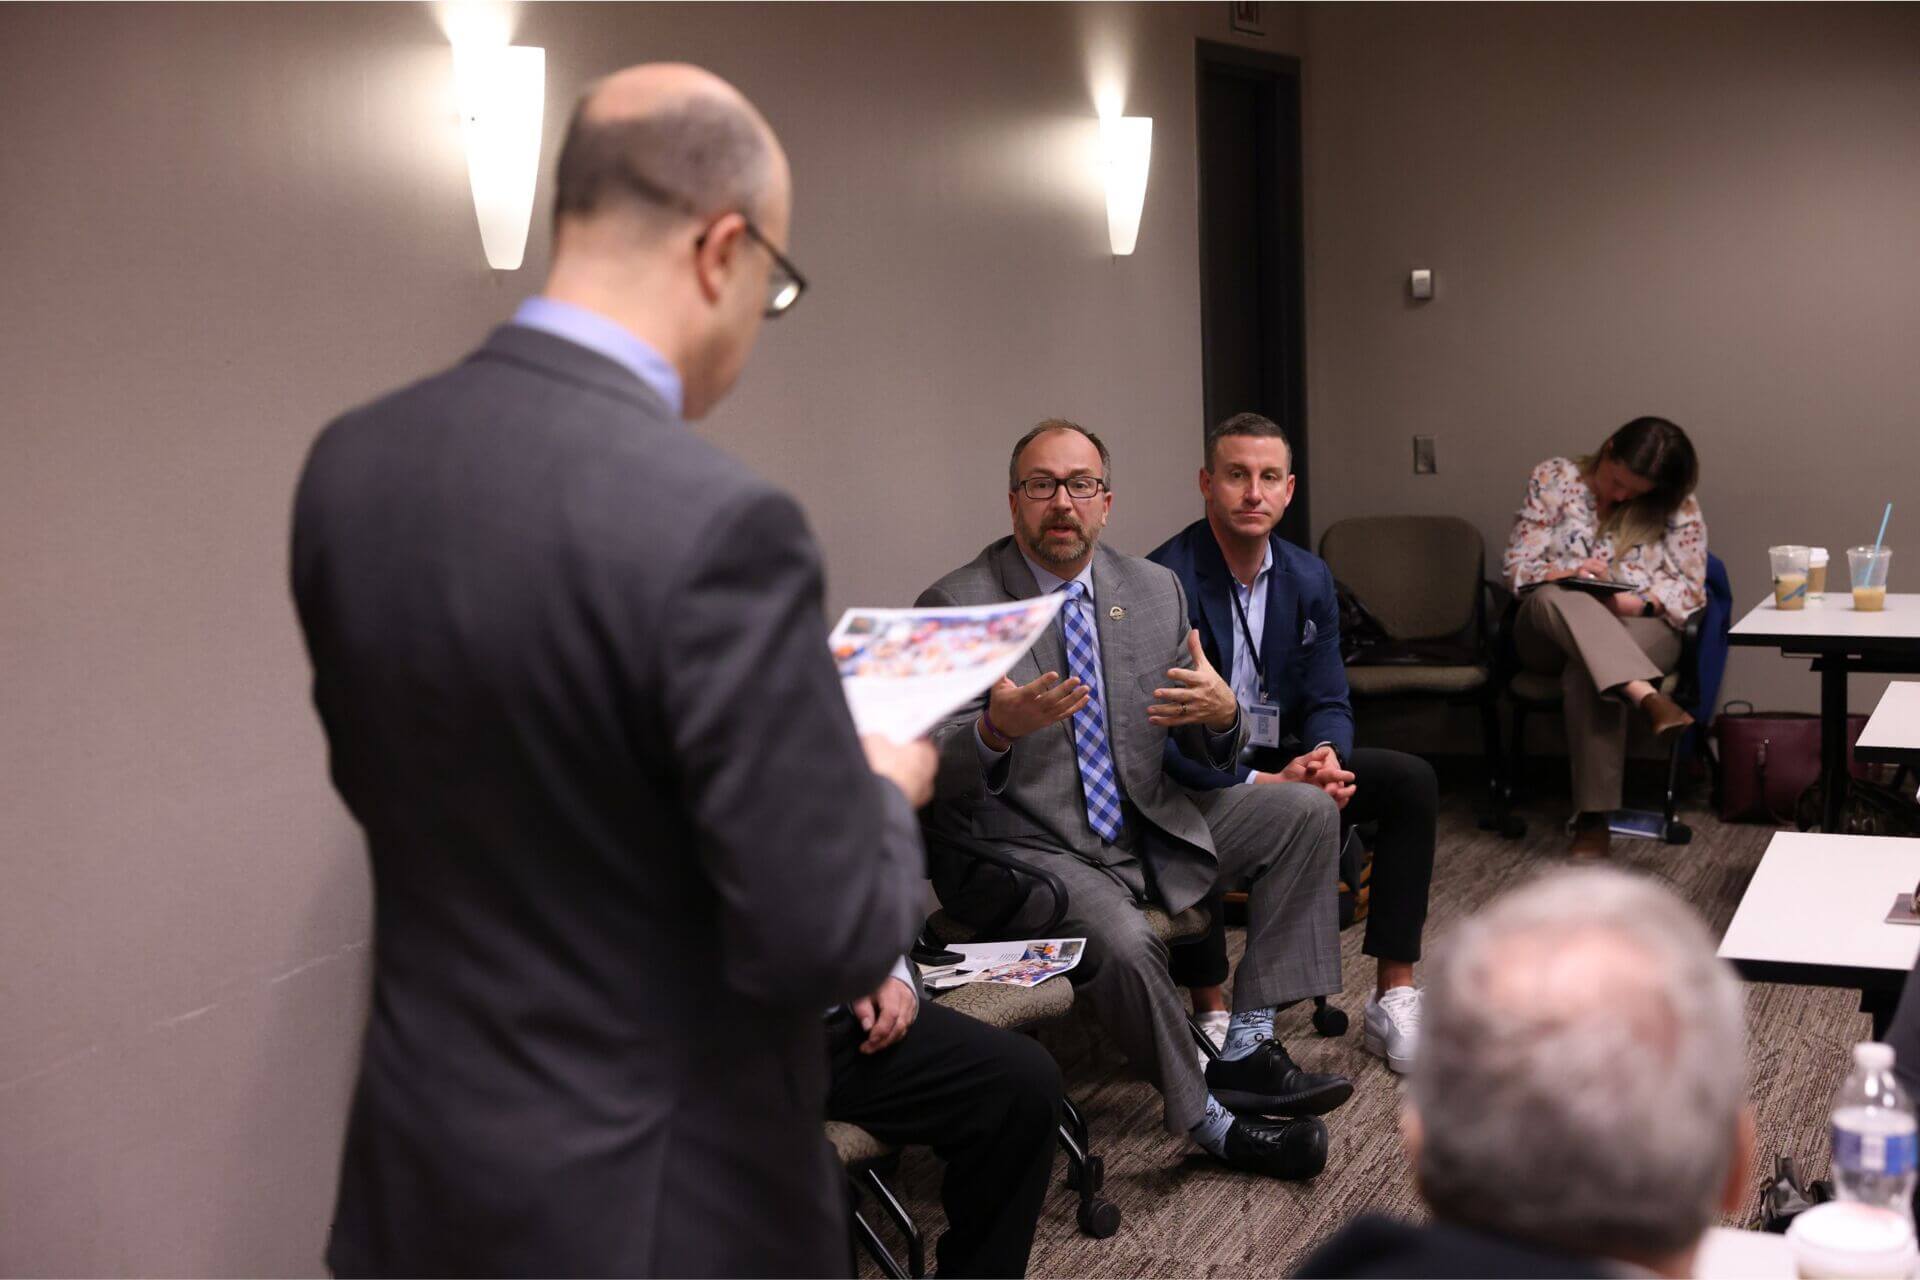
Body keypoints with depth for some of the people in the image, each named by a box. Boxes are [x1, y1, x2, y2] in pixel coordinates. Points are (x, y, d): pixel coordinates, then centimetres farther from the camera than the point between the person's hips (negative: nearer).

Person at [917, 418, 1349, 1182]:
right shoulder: (956, 607, -11)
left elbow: (1207, 754, 8)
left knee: (1308, 812, -4)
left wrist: (1222, 713, -17)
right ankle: (1207, 1119, -6)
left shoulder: (1155, 590, 5)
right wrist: (996, 730, -38)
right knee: (1122, 941, -33)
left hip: (1150, 824, 6)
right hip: (1024, 848, -6)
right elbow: (929, 773, -16)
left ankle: (1248, 1046, -6)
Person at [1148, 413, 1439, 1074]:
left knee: (1412, 780, -11)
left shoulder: (1308, 578, 3)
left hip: (1278, 763, 6)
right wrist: (1261, 785, -30)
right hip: (1191, 773, -6)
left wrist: (1326, 757, -20)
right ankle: (1211, 1015, -20)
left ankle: (1394, 1000, -8)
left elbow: (1328, 701, 5)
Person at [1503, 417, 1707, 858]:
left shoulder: (1678, 507, 4)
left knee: (1586, 670, -38)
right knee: (1556, 597, -37)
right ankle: (1647, 697, -54)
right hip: (1550, 629, 1)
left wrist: (1639, 602, -20)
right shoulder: (1554, 478, 5)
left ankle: (1593, 818, -38)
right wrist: (1566, 573, -20)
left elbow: (1690, 590, 1)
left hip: (1641, 628, -1)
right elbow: (1519, 566, 1)